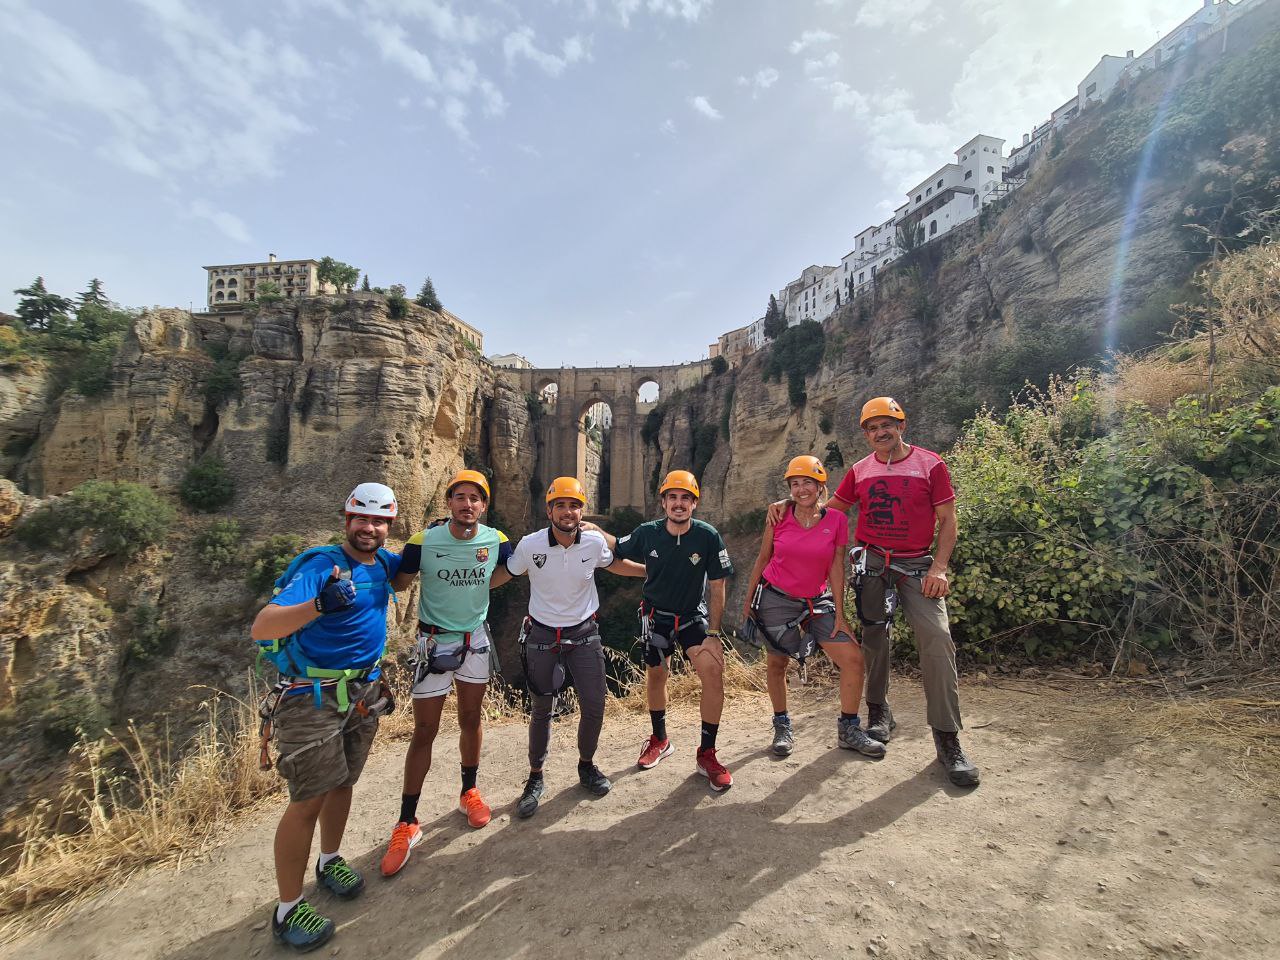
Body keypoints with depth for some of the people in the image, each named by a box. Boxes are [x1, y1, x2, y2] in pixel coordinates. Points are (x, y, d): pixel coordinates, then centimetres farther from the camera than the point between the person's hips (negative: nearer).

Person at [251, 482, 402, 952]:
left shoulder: (383, 562, 1)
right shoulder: (322, 566, -20)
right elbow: (261, 627, -31)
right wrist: (320, 605, -47)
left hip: (363, 692, 6)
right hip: (312, 698, -6)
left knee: (343, 782, 19)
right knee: (308, 801, 0)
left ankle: (329, 862, 41)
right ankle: (287, 912, 18)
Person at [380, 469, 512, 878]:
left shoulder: (496, 541, -10)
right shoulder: (424, 541, -17)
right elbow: (396, 584, -5)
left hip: (475, 640, 3)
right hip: (433, 641, -3)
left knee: (470, 719, 17)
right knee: (424, 731, 3)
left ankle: (469, 791, 39)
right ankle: (407, 822, 19)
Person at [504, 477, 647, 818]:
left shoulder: (594, 542, -12)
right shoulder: (530, 545, -17)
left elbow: (615, 565, 10)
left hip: (584, 634, 1)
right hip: (542, 636, -1)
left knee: (594, 707, 4)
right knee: (542, 710, 11)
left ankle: (587, 765, 33)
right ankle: (535, 778, 33)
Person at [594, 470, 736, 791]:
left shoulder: (708, 536, -18)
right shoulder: (647, 533, -14)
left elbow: (716, 587, -12)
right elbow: (618, 549, 6)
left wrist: (713, 633, -13)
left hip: (693, 617, -2)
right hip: (656, 614, 2)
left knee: (713, 672, -19)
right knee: (655, 676, 16)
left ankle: (707, 755, 2)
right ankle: (659, 740, 43)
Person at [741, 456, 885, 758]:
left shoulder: (837, 521, -6)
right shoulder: (779, 517, -7)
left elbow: (836, 569, -2)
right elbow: (763, 559, 3)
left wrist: (839, 615, -3)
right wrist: (748, 600, 5)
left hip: (816, 602, 2)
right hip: (775, 599, -1)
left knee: (854, 659, -5)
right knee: (778, 663, 7)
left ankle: (848, 730, 14)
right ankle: (782, 727, 29)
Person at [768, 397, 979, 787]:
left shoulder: (930, 464, 0)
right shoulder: (860, 470, 7)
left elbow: (947, 521, 0)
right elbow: (829, 509, 16)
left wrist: (939, 568, -10)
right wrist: (787, 504, 1)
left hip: (917, 565, -2)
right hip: (872, 563, 2)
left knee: (937, 638, -14)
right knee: (874, 637, 8)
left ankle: (947, 738, -3)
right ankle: (879, 712, 27)